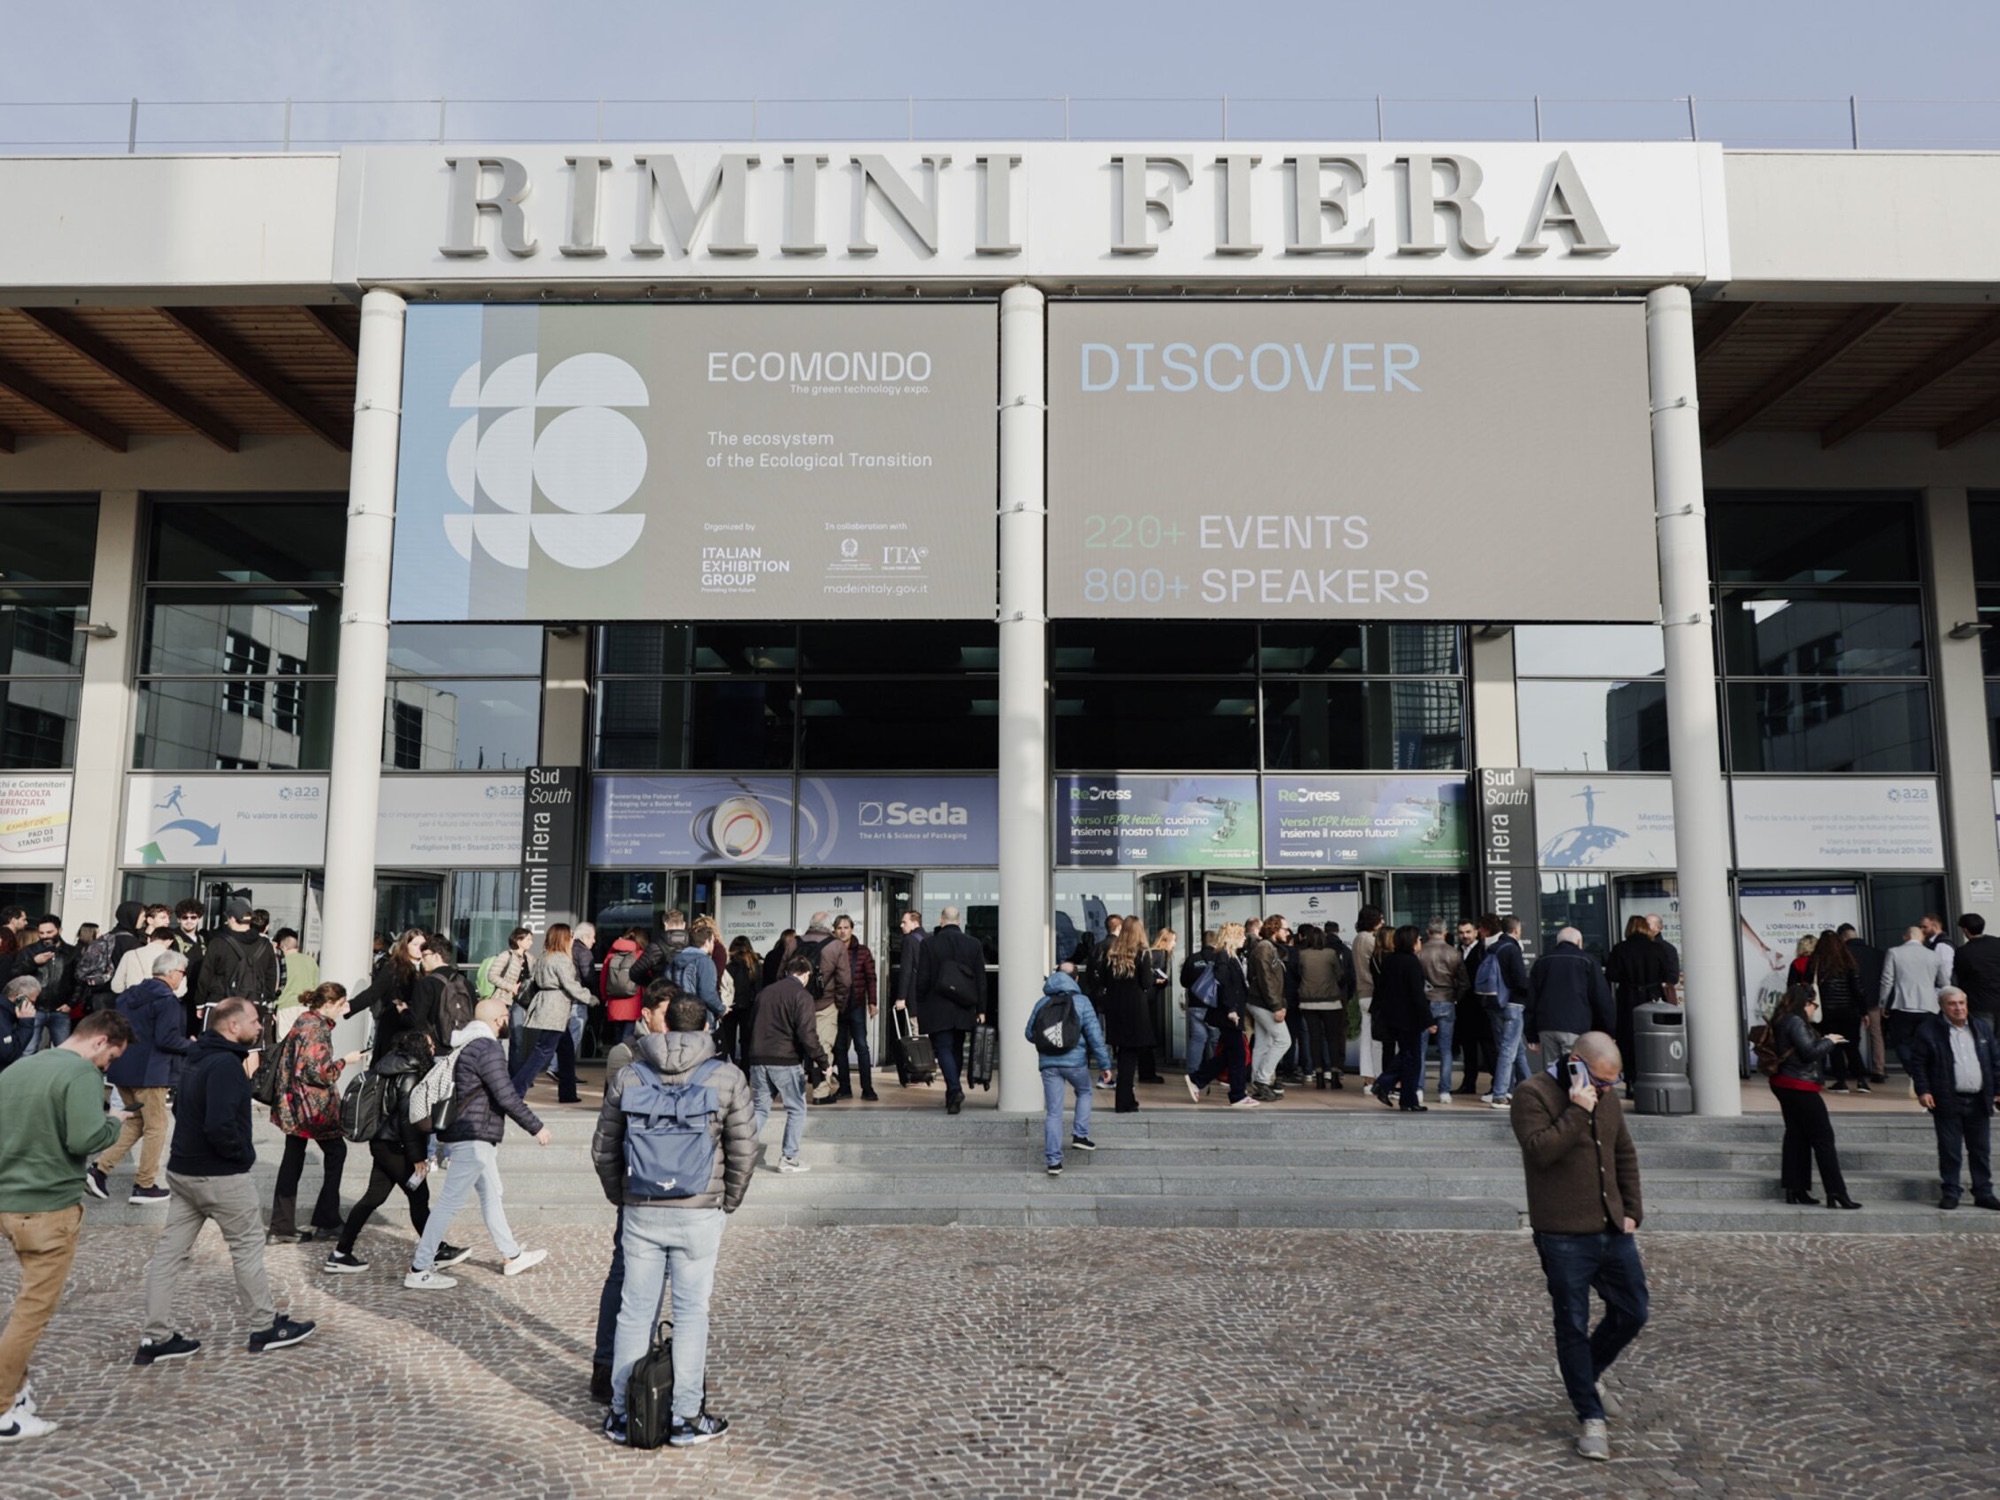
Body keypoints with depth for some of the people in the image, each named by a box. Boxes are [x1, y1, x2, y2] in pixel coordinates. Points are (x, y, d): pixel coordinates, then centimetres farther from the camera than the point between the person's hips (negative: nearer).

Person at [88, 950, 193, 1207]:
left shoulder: (130, 995, 11)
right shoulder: (167, 1000, -15)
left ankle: (99, 1169, 11)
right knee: (156, 1127, 3)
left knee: (136, 1123, 21)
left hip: (122, 1069, 8)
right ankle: (144, 1187, 7)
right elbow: (166, 1039, -21)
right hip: (148, 1073, -8)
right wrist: (192, 1045, -6)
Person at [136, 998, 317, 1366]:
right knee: (248, 1246, 5)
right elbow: (220, 1124, -29)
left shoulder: (199, 1059, 9)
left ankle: (156, 1337, 14)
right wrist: (244, 1154, -13)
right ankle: (269, 1326, 16)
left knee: (171, 1251, 10)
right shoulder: (227, 1064, -21)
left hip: (182, 1169, 9)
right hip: (220, 1176, -9)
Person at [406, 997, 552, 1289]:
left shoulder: (463, 1044, 11)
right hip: (473, 1138, -10)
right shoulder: (488, 1048, -19)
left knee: (491, 1194, 17)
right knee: (451, 1201, -5)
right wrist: (536, 1128, -13)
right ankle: (419, 1271, 0)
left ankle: (512, 1256, 28)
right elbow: (506, 1096, -21)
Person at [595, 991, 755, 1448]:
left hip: (640, 1212, 2)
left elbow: (603, 1150, 6)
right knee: (691, 1313, 6)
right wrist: (726, 1203, 11)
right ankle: (685, 1418, 12)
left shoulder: (628, 1075, 2)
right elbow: (743, 1152, -3)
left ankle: (622, 1414, 20)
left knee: (634, 1312, 11)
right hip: (699, 1214, -2)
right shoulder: (728, 1078, -4)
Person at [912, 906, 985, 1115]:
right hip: (963, 1010, 3)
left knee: (944, 1049, -2)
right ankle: (952, 1095, 21)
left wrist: (919, 1008, 5)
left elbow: (922, 978, -4)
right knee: (957, 1049, 14)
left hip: (937, 1009, -3)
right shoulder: (974, 944, 2)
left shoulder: (929, 943, -5)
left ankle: (954, 1089, -21)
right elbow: (981, 980, 4)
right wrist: (981, 1009, 9)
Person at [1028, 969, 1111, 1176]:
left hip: (1048, 1063, 2)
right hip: (1075, 1060, -2)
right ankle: (1080, 1135, 17)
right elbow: (1094, 1034, -6)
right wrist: (1104, 1064, -4)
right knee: (1084, 1093, 28)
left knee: (1052, 1112, 4)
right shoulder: (1082, 1001, 1)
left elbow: (1030, 1034, 12)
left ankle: (1053, 1160, 1)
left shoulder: (1042, 1003, 8)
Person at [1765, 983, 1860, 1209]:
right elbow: (1809, 1051, -21)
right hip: (1800, 1087, -10)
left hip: (1785, 1085, 10)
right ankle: (1836, 1193, -4)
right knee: (1823, 1139, -5)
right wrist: (1829, 1041, -6)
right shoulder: (1796, 1022, -17)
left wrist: (1823, 1041, 8)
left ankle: (1794, 1190, 15)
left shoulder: (1783, 1021, 13)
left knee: (1796, 1136, 12)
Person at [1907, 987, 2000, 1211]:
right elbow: (1917, 1062, -5)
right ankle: (1950, 1193, 9)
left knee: (1982, 1150, 11)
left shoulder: (1981, 1027, 9)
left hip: (1979, 1101, 4)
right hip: (1948, 1101, -4)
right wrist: (1923, 1091, -12)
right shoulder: (1928, 1029, -5)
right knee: (1949, 1151, 1)